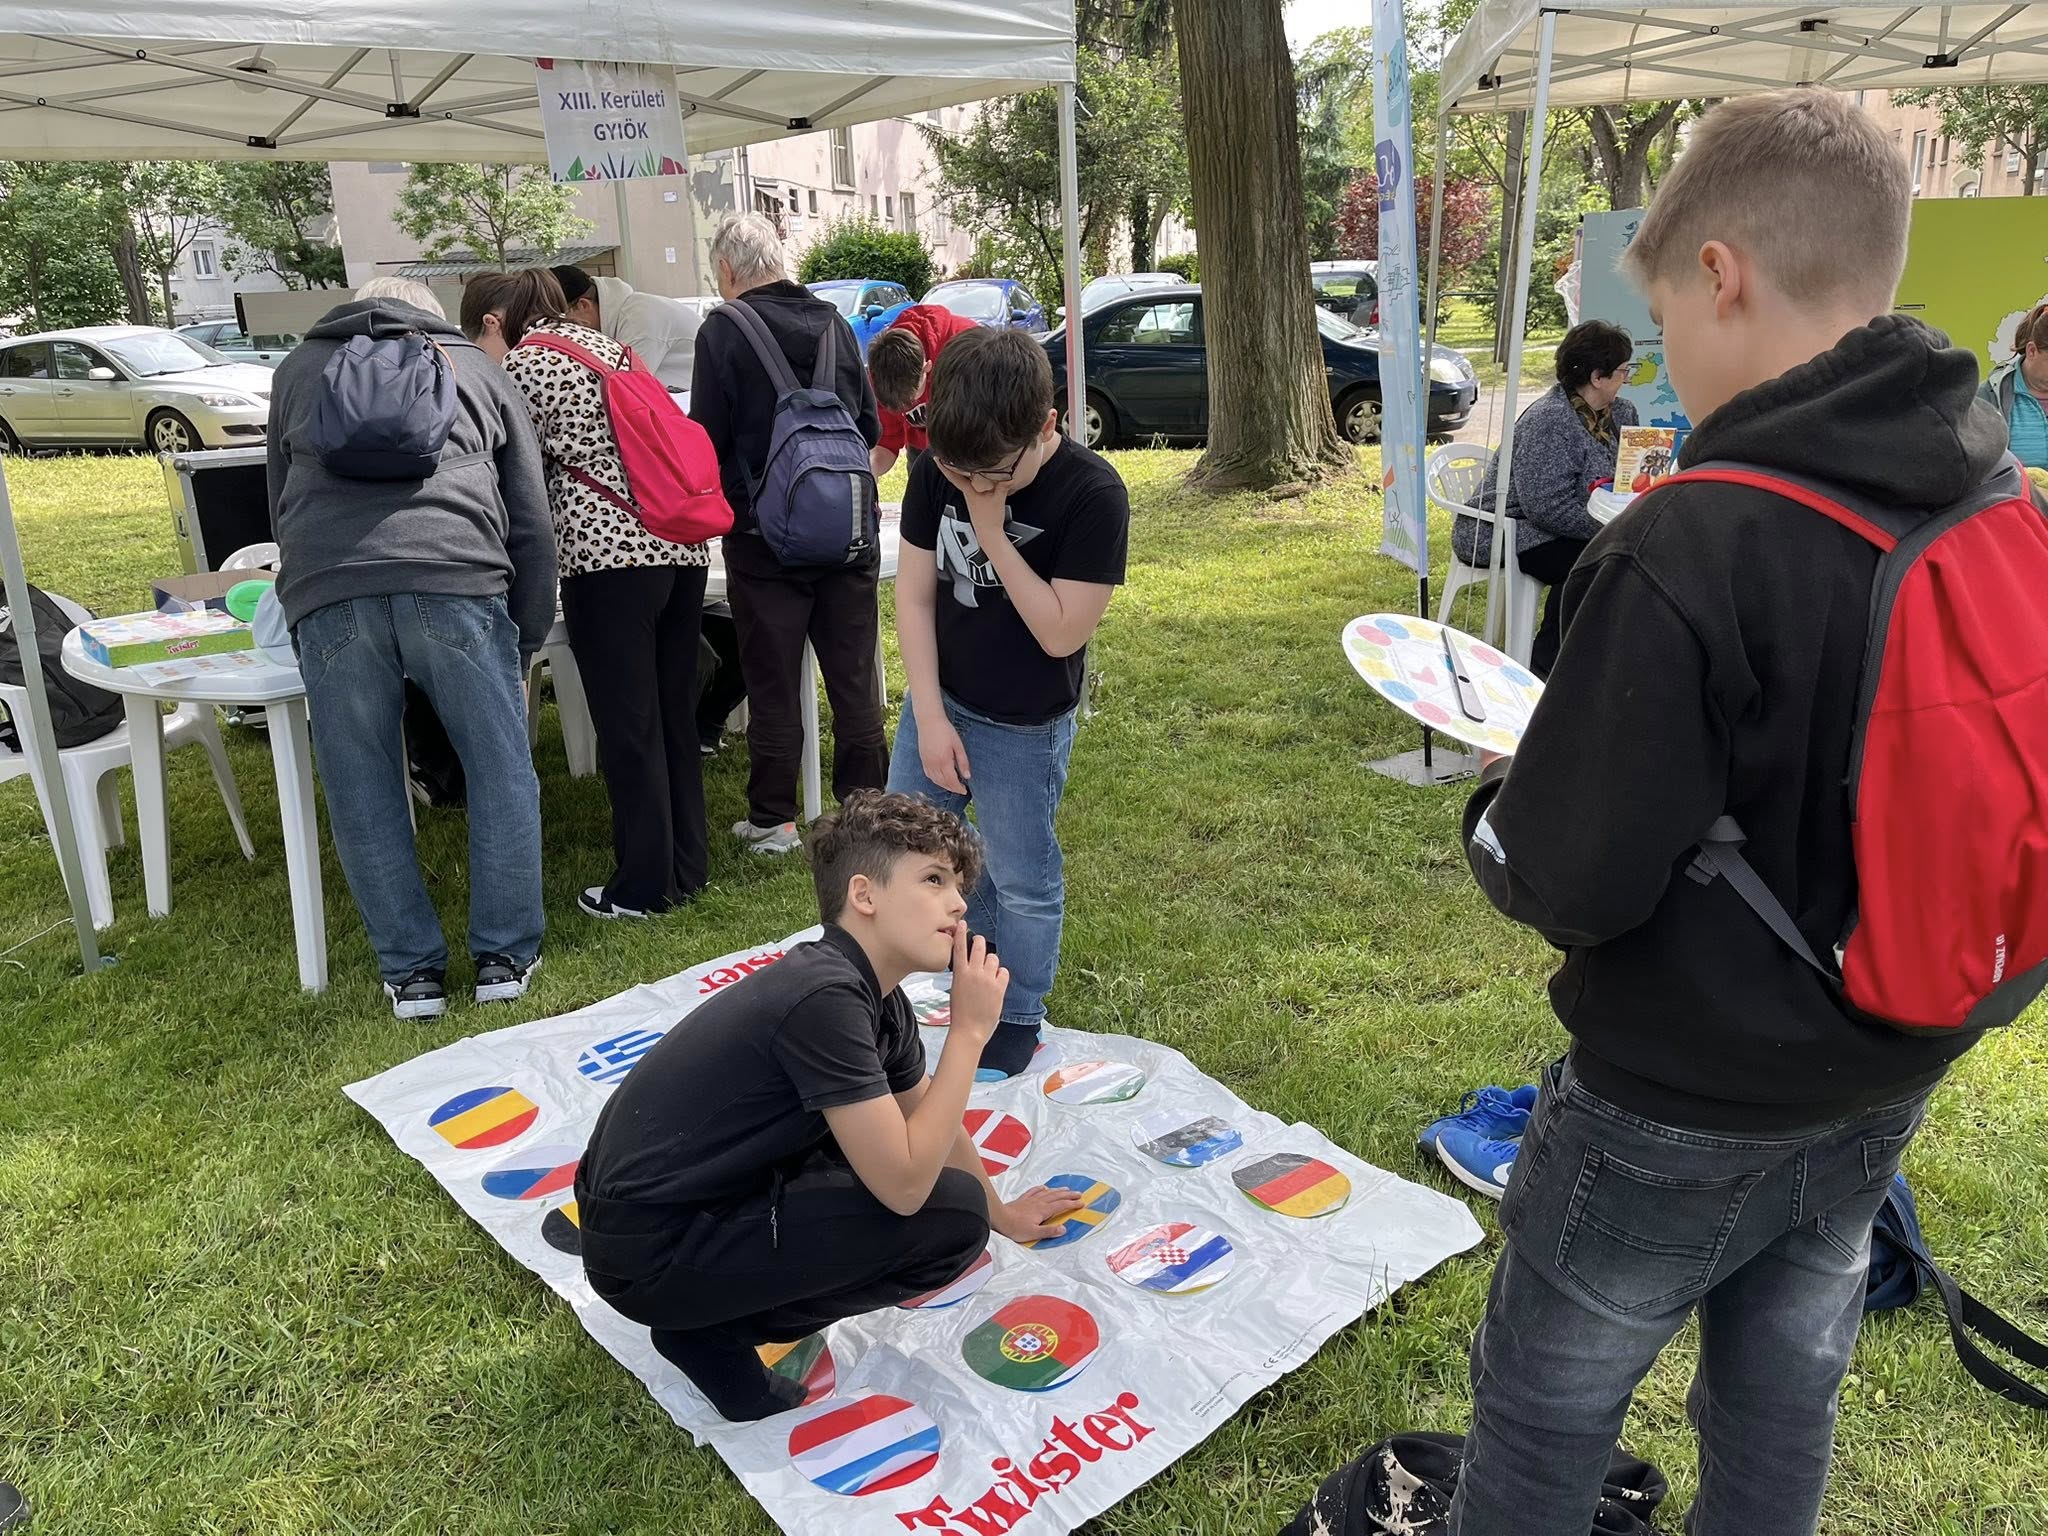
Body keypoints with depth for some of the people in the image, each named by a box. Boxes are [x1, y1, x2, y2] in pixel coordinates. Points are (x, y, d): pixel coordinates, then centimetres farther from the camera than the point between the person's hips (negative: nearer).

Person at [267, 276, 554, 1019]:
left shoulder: (298, 368, 31)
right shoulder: (475, 368, 27)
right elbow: (531, 522, 22)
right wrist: (525, 642, 27)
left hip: (327, 588, 1)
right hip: (455, 579, -1)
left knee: (363, 794, 12)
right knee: (501, 775, 12)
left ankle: (412, 972, 20)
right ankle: (504, 956, 18)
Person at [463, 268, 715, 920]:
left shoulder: (520, 366, -1)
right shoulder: (604, 342, 21)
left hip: (610, 552, -7)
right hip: (683, 546, 8)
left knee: (627, 726, 0)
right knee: (674, 713, 14)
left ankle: (642, 886, 8)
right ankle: (687, 865, 23)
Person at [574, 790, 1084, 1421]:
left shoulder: (876, 996, 4)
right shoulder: (826, 997, -25)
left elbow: (930, 1121, 22)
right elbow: (906, 1188, -23)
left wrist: (1000, 1212, 34)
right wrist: (970, 1030, -18)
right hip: (647, 1254, -9)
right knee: (950, 1219, -13)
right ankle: (712, 1331, -1)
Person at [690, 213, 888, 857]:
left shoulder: (722, 331, -9)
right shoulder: (834, 323, 6)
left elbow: (707, 440, -9)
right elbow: (871, 426, 12)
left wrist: (733, 495, 10)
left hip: (766, 537, -4)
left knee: (773, 683, 5)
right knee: (854, 673, 11)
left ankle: (773, 819, 13)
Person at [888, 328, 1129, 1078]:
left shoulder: (1092, 495, -23)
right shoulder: (937, 471, -11)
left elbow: (1062, 632, -24)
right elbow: (914, 595, -6)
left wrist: (993, 534, -28)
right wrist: (930, 717, -11)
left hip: (1026, 726, -5)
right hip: (938, 700, 5)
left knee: (1022, 879, 8)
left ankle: (1017, 1015, 31)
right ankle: (986, 936, 43)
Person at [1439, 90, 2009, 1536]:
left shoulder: (1690, 549, -28)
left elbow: (1567, 881, -26)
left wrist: (1497, 800, -5)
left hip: (1679, 1111, -7)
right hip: (1882, 1090, 7)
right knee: (1783, 1415, 26)